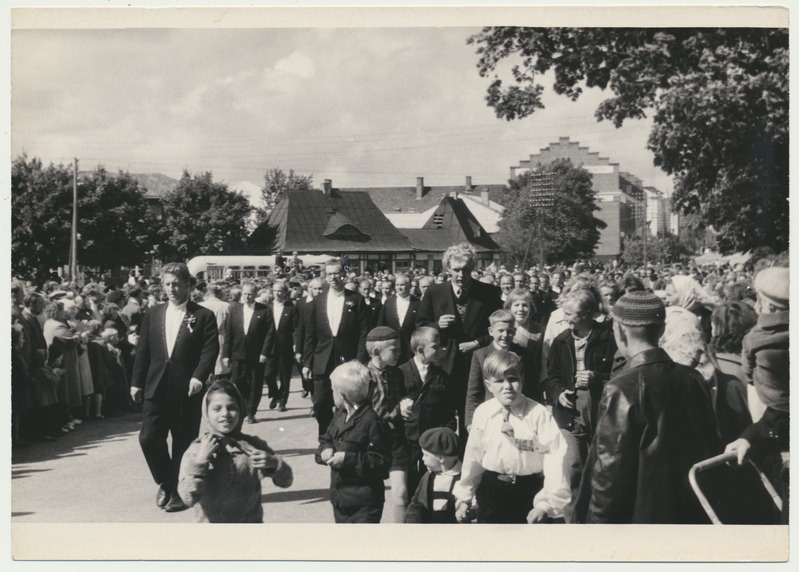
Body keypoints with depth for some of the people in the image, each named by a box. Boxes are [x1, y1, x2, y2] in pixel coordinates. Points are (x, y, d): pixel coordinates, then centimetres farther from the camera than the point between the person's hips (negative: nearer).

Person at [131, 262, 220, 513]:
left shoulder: (204, 316, -1)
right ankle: (165, 482, 20)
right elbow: (143, 351, 10)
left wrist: (199, 377, -22)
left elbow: (210, 351, -8)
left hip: (187, 390, -3)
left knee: (183, 444, 4)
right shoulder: (153, 314, 11)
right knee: (149, 438, -3)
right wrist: (137, 382, 4)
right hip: (156, 388, 3)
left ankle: (178, 492, 17)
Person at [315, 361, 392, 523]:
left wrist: (348, 459, -22)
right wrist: (326, 449, -3)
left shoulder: (371, 421, -17)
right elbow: (326, 439, 21)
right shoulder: (340, 416, 8)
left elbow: (382, 461, -17)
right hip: (339, 498, 9)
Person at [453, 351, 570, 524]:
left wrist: (547, 503, -20)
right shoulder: (482, 413, -6)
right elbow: (473, 455, 4)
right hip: (491, 494, 3)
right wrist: (465, 496, 13)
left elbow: (555, 455, -18)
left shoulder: (538, 413, -15)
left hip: (529, 494, -2)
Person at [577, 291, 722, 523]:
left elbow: (611, 471, -18)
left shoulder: (623, 389, -20)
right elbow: (711, 450, 7)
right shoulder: (693, 379, -2)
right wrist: (703, 507, 18)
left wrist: (597, 521, -8)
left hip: (641, 515, -6)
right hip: (691, 513, 6)